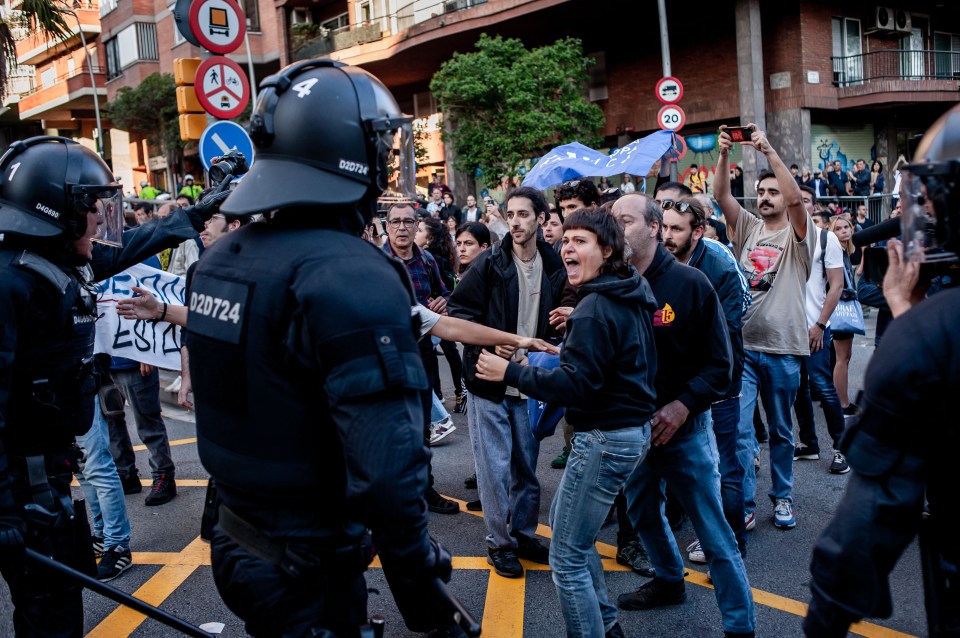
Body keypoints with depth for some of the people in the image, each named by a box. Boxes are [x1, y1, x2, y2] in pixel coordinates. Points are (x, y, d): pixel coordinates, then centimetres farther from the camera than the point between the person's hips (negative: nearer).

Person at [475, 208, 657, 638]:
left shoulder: (595, 308, -20)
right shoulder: (633, 295, 9)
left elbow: (576, 385, -25)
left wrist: (508, 372, -21)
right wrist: (575, 333, 13)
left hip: (605, 440, -11)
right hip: (632, 429, 11)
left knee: (567, 558, -2)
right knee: (563, 521, 26)